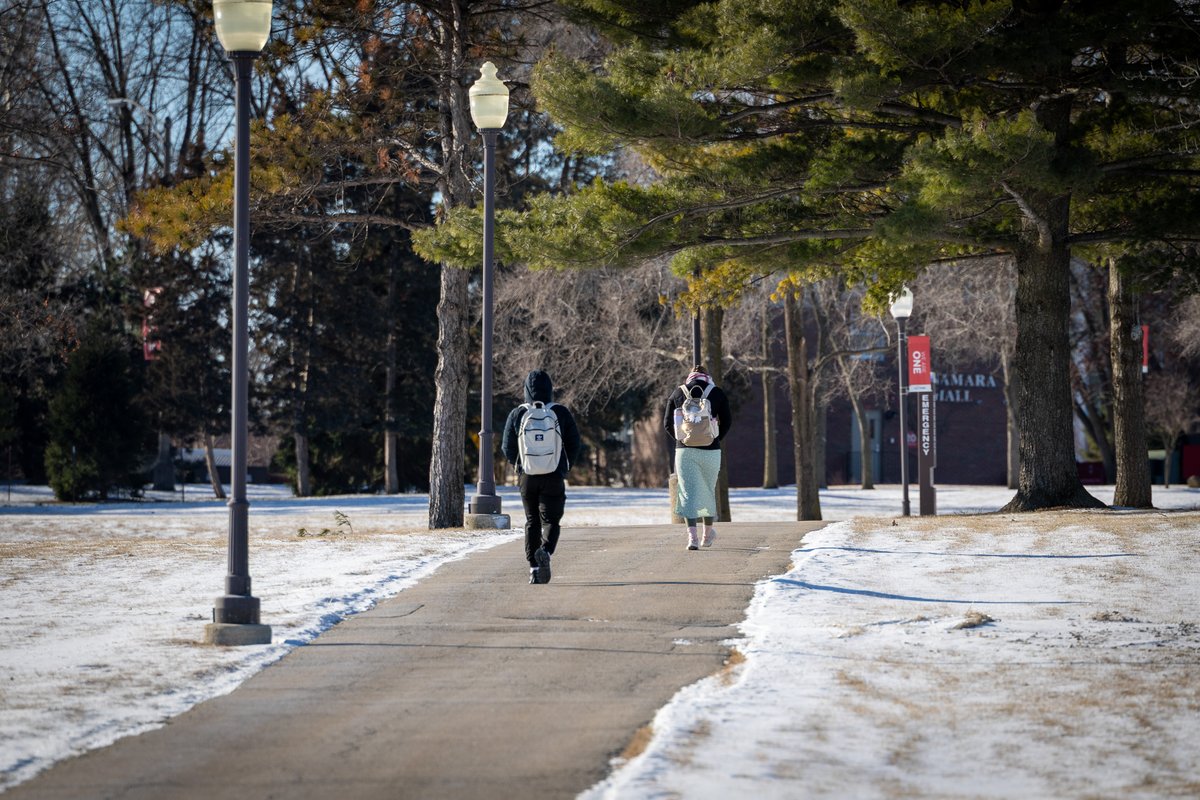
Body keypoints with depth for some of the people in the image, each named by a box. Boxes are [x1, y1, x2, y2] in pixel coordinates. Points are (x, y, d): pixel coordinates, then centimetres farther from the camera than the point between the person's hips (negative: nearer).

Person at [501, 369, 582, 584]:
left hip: (527, 476, 1)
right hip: (554, 477, -1)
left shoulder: (517, 414, -2)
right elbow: (575, 444, 0)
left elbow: (507, 448, 2)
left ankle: (533, 568, 6)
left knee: (532, 522, 13)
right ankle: (545, 551, -27)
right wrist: (565, 467, 17)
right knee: (550, 520, 3)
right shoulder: (561, 413, -4)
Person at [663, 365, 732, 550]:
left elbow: (667, 423, 6)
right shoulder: (717, 393, 3)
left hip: (684, 450, 0)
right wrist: (716, 439, 12)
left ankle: (692, 536, -14)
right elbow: (727, 421, 1)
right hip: (710, 451, 0)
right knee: (708, 491, 17)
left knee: (688, 493, 0)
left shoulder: (677, 393, 6)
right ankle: (707, 534, 30)